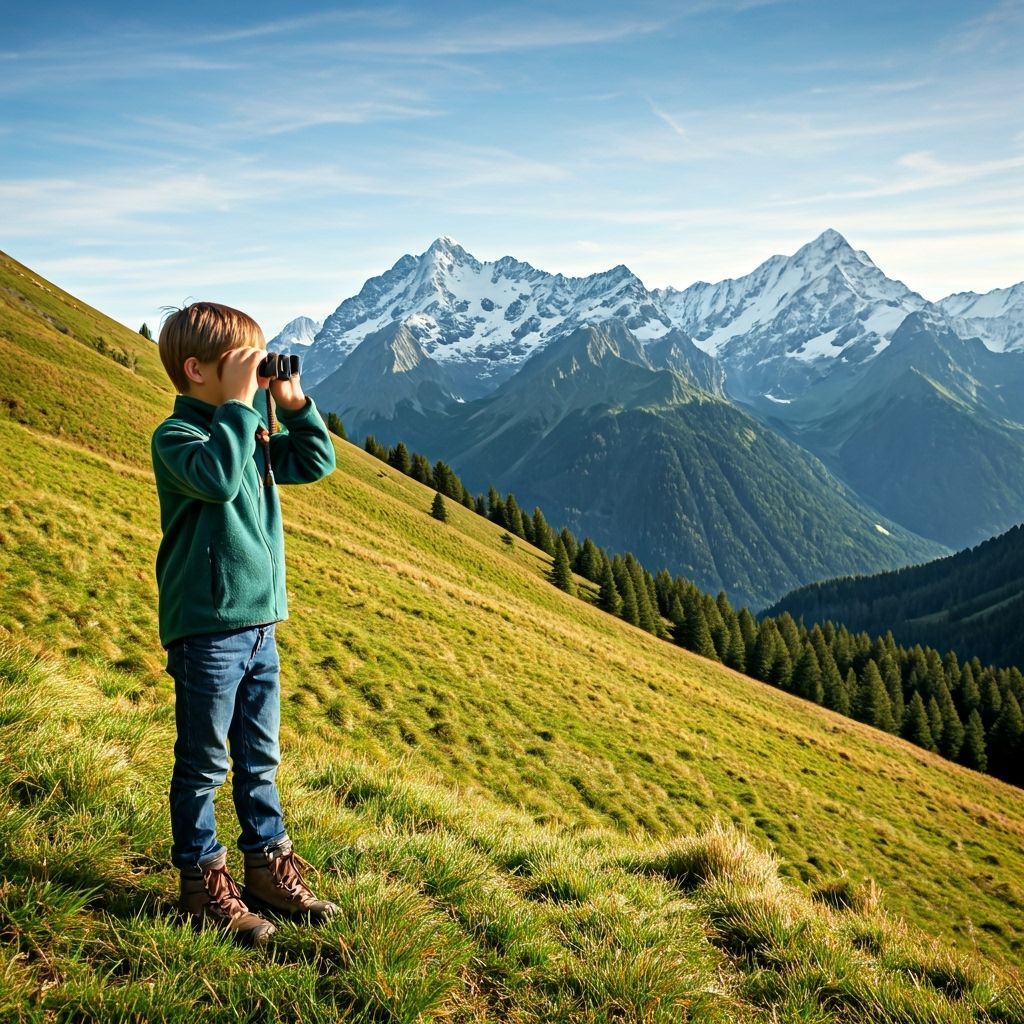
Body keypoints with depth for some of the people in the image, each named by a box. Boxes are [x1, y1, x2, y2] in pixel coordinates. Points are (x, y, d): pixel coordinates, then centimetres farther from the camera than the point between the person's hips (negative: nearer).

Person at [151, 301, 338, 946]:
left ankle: (269, 868, 30)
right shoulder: (176, 437, -12)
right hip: (206, 632, -8)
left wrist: (292, 401, 6)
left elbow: (318, 461, 18)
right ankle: (204, 885, 19)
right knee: (203, 764, 6)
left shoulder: (252, 434, 12)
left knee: (260, 759, 17)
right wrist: (240, 403, -25)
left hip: (259, 626, 8)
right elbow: (219, 477, -31)